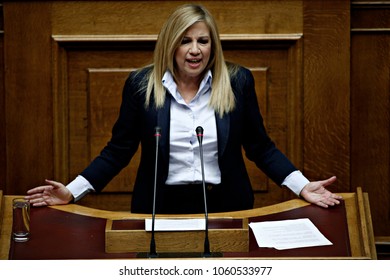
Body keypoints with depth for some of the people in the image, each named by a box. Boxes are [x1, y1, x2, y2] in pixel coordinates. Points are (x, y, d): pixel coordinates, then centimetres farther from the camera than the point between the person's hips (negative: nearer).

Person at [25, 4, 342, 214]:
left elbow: (260, 147, 5)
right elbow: (118, 150, 3)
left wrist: (302, 186, -6)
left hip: (224, 206, 1)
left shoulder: (238, 82, -1)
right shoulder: (141, 84, -2)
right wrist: (72, 192, -5)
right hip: (162, 207, 0)